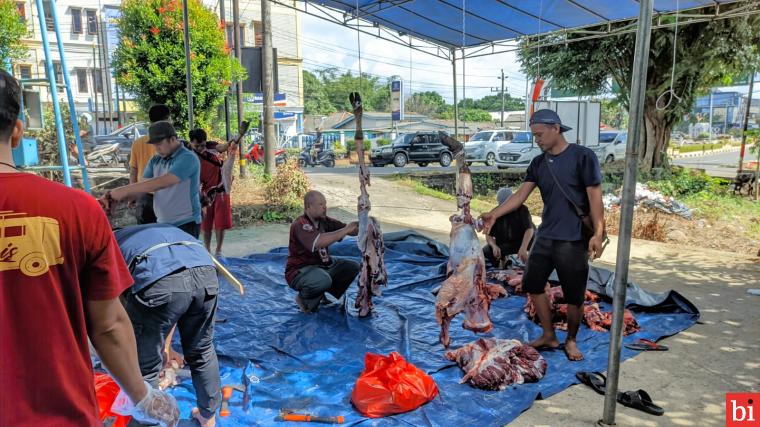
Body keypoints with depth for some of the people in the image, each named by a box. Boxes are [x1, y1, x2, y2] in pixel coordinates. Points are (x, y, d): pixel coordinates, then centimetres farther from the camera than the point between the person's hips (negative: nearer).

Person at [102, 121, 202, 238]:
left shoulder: (187, 158, -15)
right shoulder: (155, 161, 9)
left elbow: (162, 182, -27)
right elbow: (143, 187, 3)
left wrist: (125, 190, -26)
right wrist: (115, 198, -15)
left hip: (186, 225, -7)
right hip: (162, 224, 7)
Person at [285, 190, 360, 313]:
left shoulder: (324, 220, 0)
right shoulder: (300, 225, -22)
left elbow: (351, 230, 0)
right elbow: (319, 242, -40)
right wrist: (345, 230, -34)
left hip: (323, 265, 8)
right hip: (300, 271, -8)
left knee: (353, 267, -3)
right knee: (324, 280, -37)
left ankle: (322, 295, 10)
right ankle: (304, 299, -2)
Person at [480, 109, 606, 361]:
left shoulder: (582, 156, -9)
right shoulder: (538, 163, 8)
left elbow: (594, 197, -11)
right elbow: (521, 194, 2)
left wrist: (598, 233, -18)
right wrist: (494, 214, -10)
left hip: (573, 240, -6)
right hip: (545, 237, 6)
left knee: (574, 296, 4)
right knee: (533, 285, 11)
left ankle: (571, 341, 27)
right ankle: (549, 336, 27)